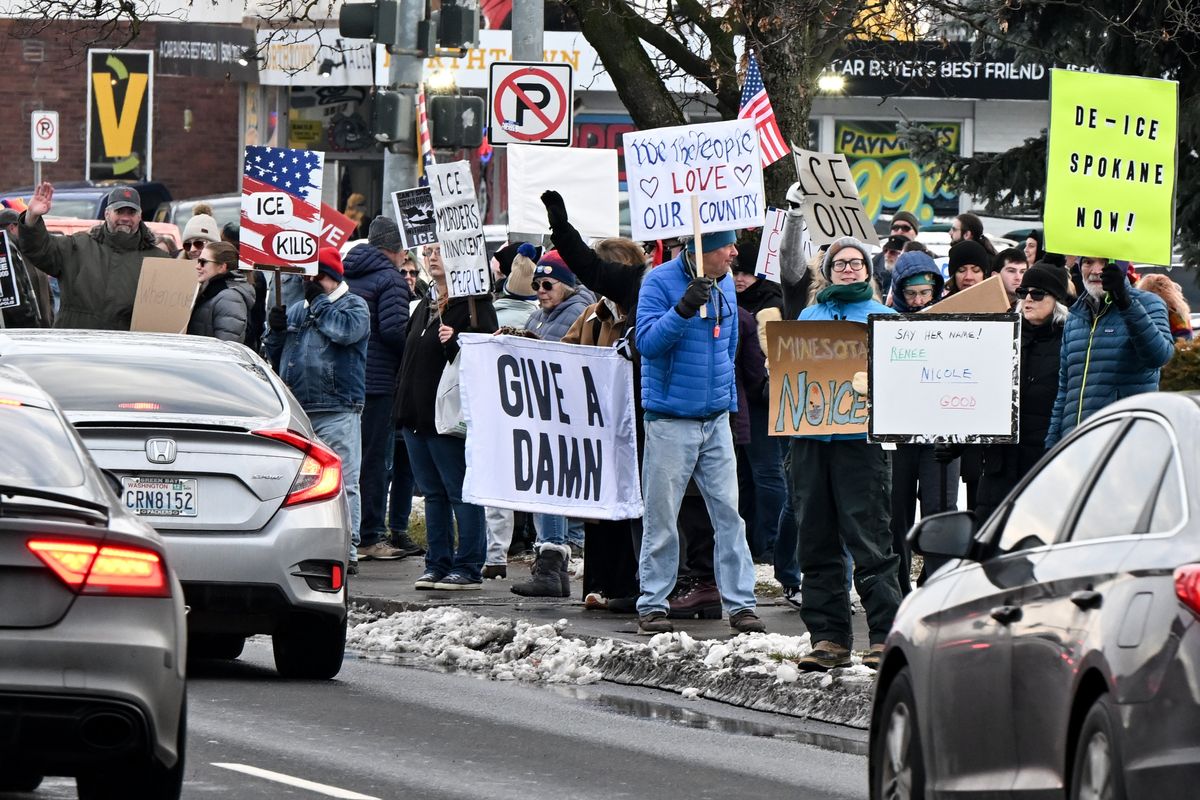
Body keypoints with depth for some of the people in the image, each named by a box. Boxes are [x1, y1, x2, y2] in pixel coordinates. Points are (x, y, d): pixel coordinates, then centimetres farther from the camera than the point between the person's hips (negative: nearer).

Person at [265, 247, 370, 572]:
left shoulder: (353, 305, 6)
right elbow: (275, 357, 25)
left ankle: (347, 549, -9)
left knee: (341, 482, -9)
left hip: (337, 410, -6)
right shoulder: (294, 310, 23)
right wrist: (276, 331, 5)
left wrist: (319, 301, -4)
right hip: (295, 409, 6)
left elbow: (347, 331, -16)